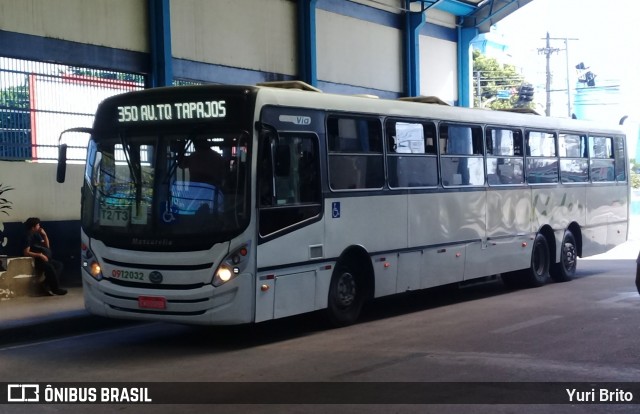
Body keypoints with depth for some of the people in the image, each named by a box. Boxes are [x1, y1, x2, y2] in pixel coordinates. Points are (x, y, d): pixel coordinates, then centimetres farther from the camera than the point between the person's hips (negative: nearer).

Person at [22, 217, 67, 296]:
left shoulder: (37, 234, 17)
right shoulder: (28, 237, -9)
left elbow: (47, 246, 18)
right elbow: (26, 252, -18)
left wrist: (44, 235, 4)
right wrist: (40, 255, -24)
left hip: (43, 258, 9)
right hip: (35, 260, -9)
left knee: (59, 264, -7)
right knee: (50, 267, -32)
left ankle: (47, 284, -15)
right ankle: (55, 289, -24)